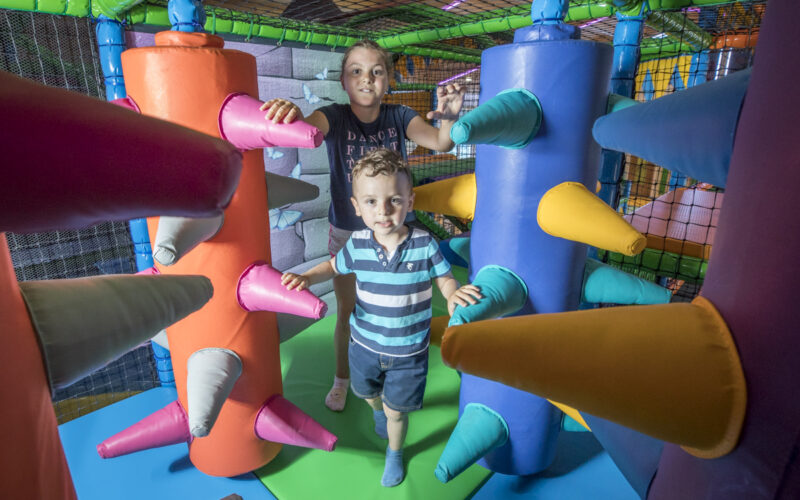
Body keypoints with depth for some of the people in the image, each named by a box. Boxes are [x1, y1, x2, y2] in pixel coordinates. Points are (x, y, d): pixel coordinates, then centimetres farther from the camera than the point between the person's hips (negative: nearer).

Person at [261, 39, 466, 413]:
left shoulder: (398, 117, -8)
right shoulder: (335, 117, -12)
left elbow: (440, 142, -22)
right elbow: (308, 127, -35)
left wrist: (449, 116, -45)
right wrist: (290, 113, -59)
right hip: (345, 234, -1)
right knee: (347, 314, 15)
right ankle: (342, 380, 42)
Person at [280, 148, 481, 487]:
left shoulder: (424, 245, -22)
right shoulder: (357, 245, -16)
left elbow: (444, 278, -10)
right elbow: (334, 266, 3)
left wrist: (453, 295, -33)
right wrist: (306, 278, -14)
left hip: (408, 351, -2)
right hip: (365, 344, 3)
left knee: (396, 411, 17)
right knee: (367, 394, 31)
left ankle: (394, 455, 51)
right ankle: (378, 409, 70)